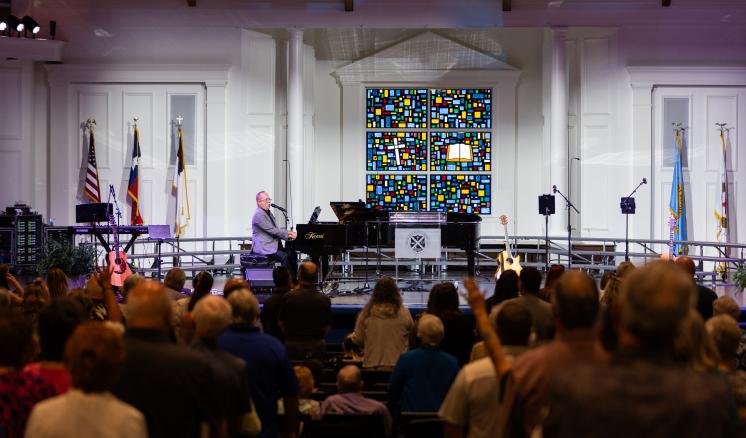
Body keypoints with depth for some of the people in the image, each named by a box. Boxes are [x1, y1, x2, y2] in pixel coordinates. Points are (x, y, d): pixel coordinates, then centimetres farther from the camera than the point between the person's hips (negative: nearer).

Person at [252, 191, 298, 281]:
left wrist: (289, 233, 2)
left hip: (273, 245, 10)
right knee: (285, 256, -26)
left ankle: (294, 279, -5)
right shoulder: (259, 215, -15)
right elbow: (272, 231, -20)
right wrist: (288, 233, -14)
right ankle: (291, 280, -22)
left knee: (292, 254, -4)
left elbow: (276, 230, 20)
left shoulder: (268, 213, 19)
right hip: (263, 248, -10)